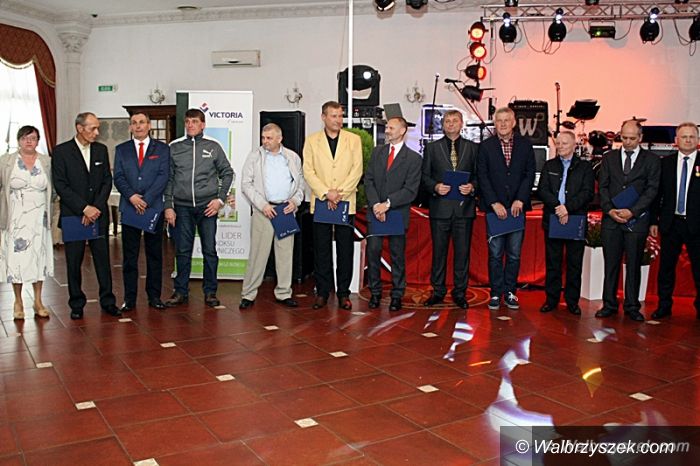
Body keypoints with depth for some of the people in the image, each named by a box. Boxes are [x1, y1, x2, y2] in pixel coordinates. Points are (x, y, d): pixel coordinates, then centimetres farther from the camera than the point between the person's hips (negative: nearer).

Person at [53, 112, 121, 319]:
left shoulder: (101, 150, 9)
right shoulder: (61, 151, -2)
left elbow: (107, 181, 6)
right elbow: (60, 186, -8)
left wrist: (96, 207, -6)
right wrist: (84, 208, -14)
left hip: (98, 215, 3)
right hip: (72, 216, -2)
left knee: (103, 259, 5)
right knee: (74, 262, 4)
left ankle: (107, 301, 14)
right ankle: (76, 304, 16)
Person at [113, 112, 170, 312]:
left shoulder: (162, 149, 6)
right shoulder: (121, 150, 11)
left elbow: (163, 176, -4)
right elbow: (118, 177, 3)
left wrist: (146, 199, -13)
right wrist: (132, 196, -14)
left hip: (154, 207, -1)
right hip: (129, 208, 1)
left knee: (154, 254, 5)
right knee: (129, 255, 3)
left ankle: (154, 296, 13)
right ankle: (129, 298, 10)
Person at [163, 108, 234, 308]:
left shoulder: (213, 146, 4)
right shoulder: (174, 147, 6)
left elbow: (227, 173, 8)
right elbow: (168, 179, 7)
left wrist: (220, 198, -1)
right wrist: (168, 206, 0)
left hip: (207, 206, -1)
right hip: (182, 207, 1)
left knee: (210, 250, 3)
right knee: (183, 251, 5)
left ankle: (210, 292, 13)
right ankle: (181, 292, 16)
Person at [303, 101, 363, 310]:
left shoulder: (353, 139, 8)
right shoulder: (312, 141, 8)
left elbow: (357, 170, 0)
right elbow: (308, 171, 0)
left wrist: (339, 193, -10)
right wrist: (326, 193, -12)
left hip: (346, 202, 0)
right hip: (320, 203, 0)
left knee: (345, 251, 2)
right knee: (321, 250, 4)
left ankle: (343, 293, 12)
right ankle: (322, 292, 13)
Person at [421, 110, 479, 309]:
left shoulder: (473, 148, 11)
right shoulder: (432, 148, 9)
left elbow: (479, 175, 9)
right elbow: (424, 176, 6)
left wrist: (472, 187, -11)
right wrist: (435, 187, -12)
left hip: (464, 207, 0)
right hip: (440, 207, 0)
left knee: (462, 251, 4)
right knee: (439, 251, 6)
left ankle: (460, 293, 14)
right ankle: (438, 291, 17)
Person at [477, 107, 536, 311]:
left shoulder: (525, 144, 7)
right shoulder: (486, 146, 3)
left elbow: (530, 174, 4)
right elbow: (482, 177, -1)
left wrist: (520, 200, -8)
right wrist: (494, 203, -9)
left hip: (517, 206, 1)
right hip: (495, 207, -1)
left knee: (514, 254, 5)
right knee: (495, 253, 1)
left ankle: (510, 292, 15)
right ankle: (496, 293, 10)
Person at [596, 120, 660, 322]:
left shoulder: (651, 159, 5)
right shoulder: (609, 157, 11)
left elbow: (652, 189, -2)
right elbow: (603, 186, 7)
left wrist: (632, 211, -12)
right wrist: (609, 210, -8)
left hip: (637, 220, -1)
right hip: (611, 219, 2)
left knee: (634, 265, 5)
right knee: (611, 264, 5)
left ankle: (632, 306, 14)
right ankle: (609, 304, 13)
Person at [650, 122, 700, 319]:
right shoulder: (665, 163, 6)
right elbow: (657, 194, 7)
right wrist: (654, 221, 3)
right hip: (670, 222, 2)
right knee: (666, 267, 8)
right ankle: (664, 306, 19)